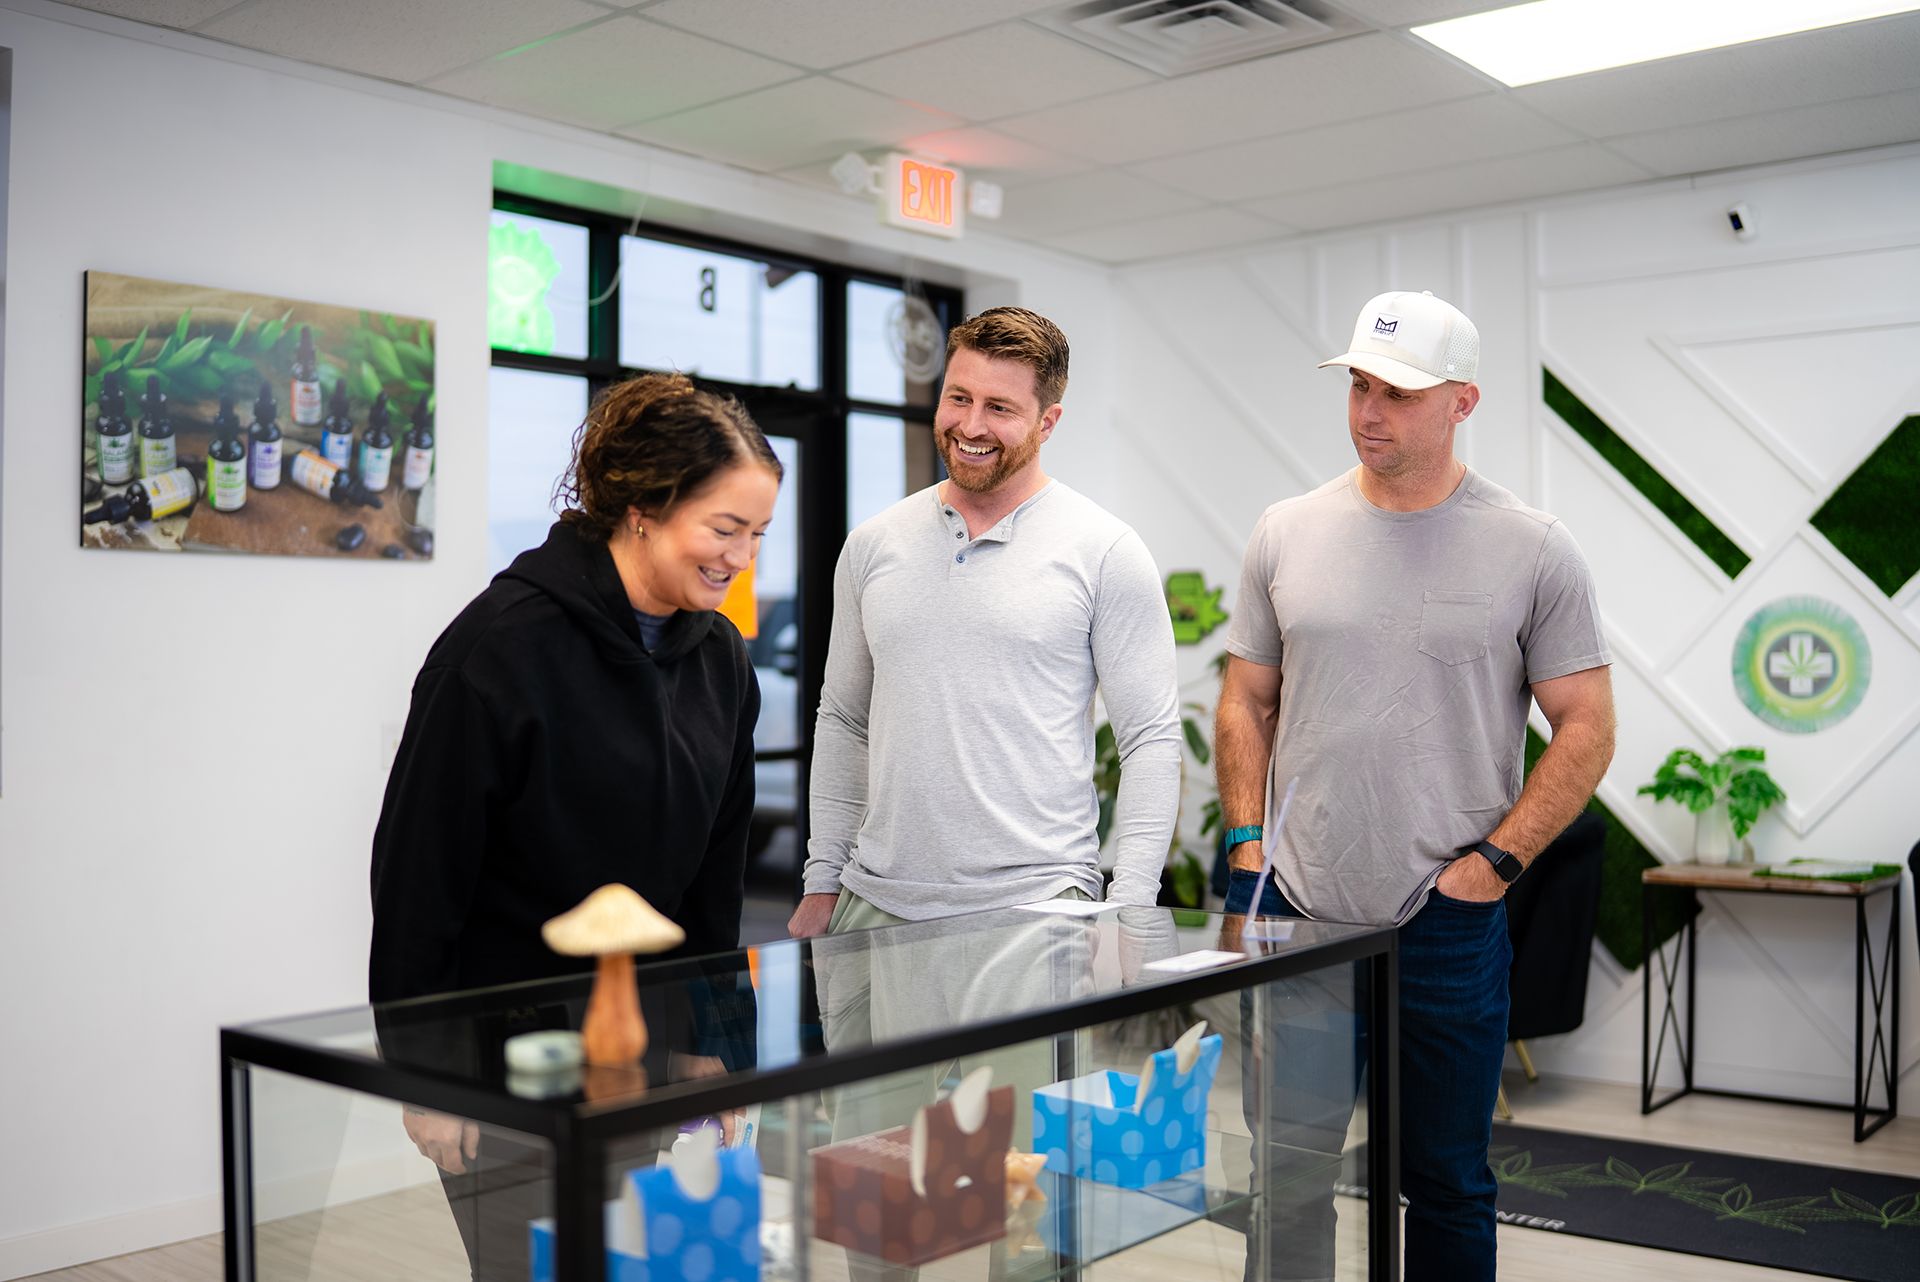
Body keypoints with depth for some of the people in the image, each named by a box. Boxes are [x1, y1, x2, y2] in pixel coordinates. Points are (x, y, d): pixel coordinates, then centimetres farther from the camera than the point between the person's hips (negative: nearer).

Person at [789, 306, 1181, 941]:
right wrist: (822, 881, 10)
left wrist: (1129, 912, -10)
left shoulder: (1104, 550, -3)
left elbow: (1151, 741, -3)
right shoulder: (873, 544, 9)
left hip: (1036, 908, -3)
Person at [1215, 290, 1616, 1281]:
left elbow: (1585, 726, -2)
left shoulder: (1533, 550, -4)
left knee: (1446, 1183, 11)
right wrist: (1247, 844, 1)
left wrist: (1494, 862, -10)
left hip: (1448, 924, -2)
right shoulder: (1285, 534, 5)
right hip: (1295, 910, 3)